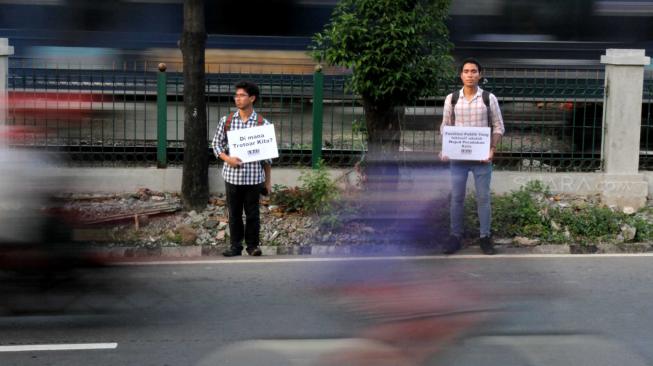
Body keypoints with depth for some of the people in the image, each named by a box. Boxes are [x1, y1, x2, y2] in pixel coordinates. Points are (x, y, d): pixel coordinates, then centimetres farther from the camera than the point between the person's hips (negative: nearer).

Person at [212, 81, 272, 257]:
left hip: (254, 176, -2)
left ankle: (252, 245, 19)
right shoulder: (226, 121, 3)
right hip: (232, 175, 2)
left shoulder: (262, 124, -2)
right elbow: (217, 143, 9)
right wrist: (227, 158, -11)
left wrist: (268, 180, 3)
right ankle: (235, 245, 20)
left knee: (252, 213, 6)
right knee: (234, 212, 9)